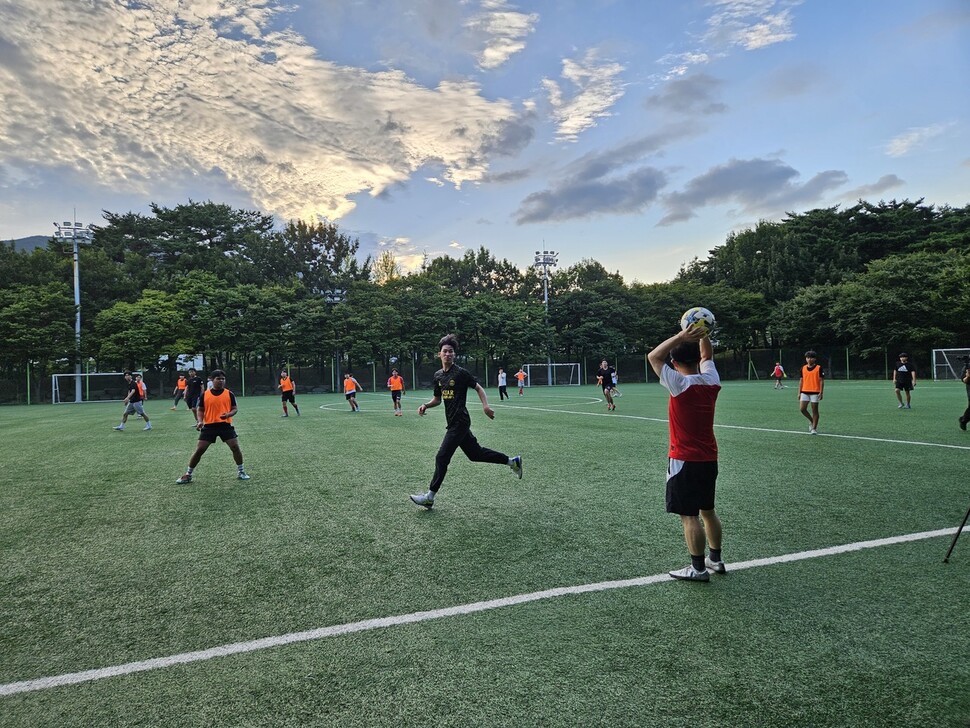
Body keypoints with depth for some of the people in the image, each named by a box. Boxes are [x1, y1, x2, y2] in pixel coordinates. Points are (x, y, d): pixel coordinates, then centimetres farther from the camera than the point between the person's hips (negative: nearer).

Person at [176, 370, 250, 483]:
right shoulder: (205, 394, 3)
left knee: (235, 447, -8)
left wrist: (228, 414, -18)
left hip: (225, 425, 0)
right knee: (199, 450, 1)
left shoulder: (229, 394, 2)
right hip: (209, 425, 1)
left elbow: (235, 408, 4)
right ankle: (188, 475, 15)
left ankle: (241, 472, 10)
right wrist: (200, 421, -7)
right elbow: (200, 410, 10)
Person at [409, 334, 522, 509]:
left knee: (441, 457, -8)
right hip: (453, 422, 8)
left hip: (460, 422, -8)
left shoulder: (461, 373, -11)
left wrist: (486, 406, -23)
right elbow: (437, 399, 20)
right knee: (475, 453, 16)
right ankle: (512, 461, 30)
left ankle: (430, 497, 1)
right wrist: (425, 406, 1)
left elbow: (479, 388, -8)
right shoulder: (438, 375, 10)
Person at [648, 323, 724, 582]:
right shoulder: (711, 381, 0)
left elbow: (653, 356, -12)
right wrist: (703, 334, 7)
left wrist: (682, 335, -14)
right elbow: (707, 356, 19)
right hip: (709, 459, 8)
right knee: (708, 510, 19)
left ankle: (698, 568, 7)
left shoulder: (680, 384, -18)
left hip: (684, 461, -7)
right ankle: (716, 559, 30)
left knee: (689, 515, 0)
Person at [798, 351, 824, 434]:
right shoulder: (803, 368, 9)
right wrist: (799, 392, 9)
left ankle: (814, 428, 9)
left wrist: (821, 393, -11)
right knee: (802, 409, -4)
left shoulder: (819, 368, -3)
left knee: (814, 410, 1)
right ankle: (812, 421, 21)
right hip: (804, 392, 4)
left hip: (815, 392, -4)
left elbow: (821, 381, -4)